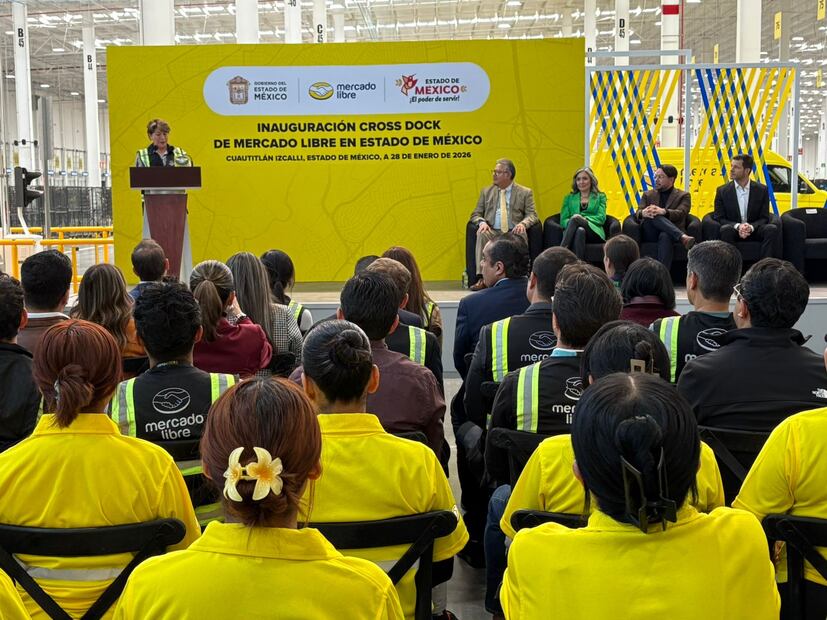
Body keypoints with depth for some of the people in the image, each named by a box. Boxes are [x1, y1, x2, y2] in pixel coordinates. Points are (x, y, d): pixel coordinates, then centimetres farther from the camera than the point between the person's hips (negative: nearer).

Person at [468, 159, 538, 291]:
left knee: (521, 235, -36)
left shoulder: (525, 193, 12)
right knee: (481, 234, -32)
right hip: (493, 232, 2)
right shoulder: (486, 191, 19)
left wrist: (523, 224, -20)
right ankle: (482, 278, -39)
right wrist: (482, 222, -10)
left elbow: (532, 215, 4)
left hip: (513, 233, -2)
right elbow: (476, 214, 15)